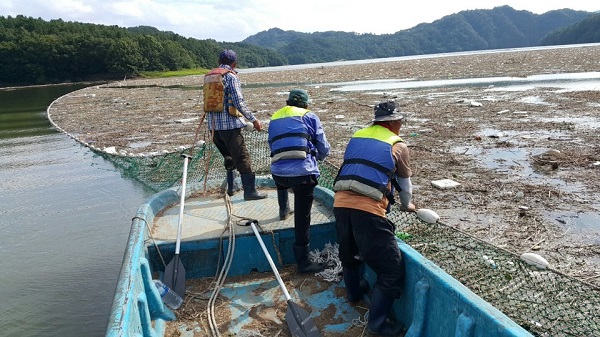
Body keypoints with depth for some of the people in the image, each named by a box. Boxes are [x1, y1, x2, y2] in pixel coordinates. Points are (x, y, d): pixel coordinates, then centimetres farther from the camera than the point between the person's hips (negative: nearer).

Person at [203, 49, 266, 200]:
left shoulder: (208, 76, 13)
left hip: (213, 124, 7)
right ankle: (250, 191, -1)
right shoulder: (231, 76, -9)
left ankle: (230, 187, 25)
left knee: (228, 156, 21)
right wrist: (254, 120, -11)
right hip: (229, 123, -7)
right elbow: (239, 102, -16)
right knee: (242, 157, -2)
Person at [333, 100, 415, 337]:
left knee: (349, 253, 31)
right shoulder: (398, 146, 8)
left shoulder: (357, 137, 19)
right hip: (368, 210, -6)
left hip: (341, 203, 6)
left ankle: (354, 292, 54)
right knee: (391, 269, 8)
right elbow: (405, 184, 22)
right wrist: (406, 206, 43)